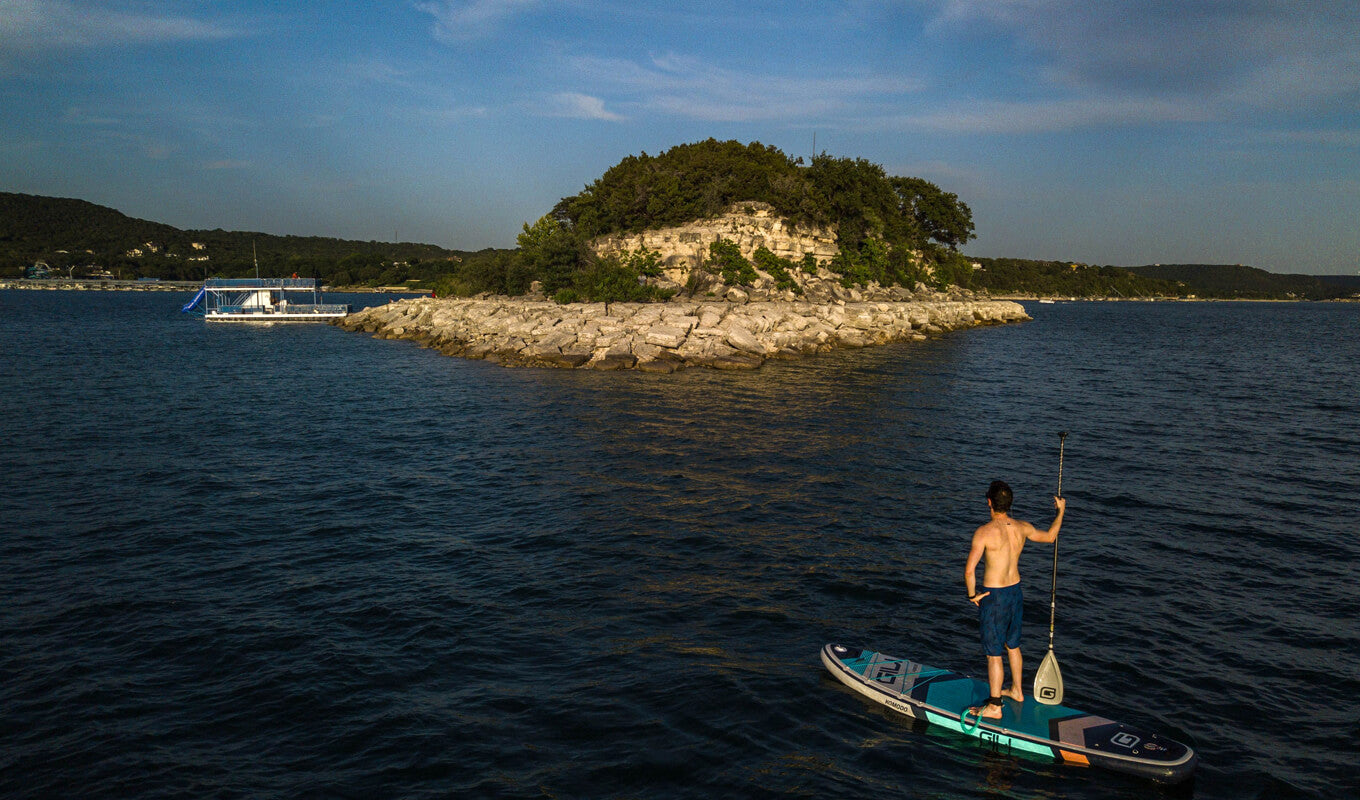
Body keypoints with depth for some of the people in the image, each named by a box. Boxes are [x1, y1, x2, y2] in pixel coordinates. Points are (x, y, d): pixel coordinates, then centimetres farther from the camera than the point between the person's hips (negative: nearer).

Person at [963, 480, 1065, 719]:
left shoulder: (984, 532, -22)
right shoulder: (1022, 528, -4)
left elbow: (969, 570, -26)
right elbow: (1050, 536, 17)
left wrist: (972, 595, -9)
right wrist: (1061, 511, 30)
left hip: (993, 597, -7)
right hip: (1016, 592, 7)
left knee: (994, 654, 3)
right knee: (1013, 646, 25)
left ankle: (994, 707, 12)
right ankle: (1017, 691, 42)